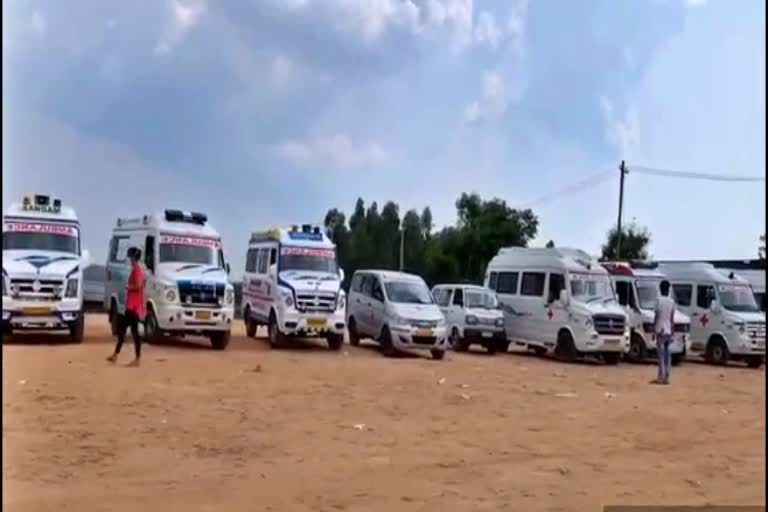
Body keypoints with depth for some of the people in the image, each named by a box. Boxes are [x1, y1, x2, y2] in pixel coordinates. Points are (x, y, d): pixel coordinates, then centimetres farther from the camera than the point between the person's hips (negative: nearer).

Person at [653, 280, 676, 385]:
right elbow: (672, 319, 10)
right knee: (667, 353, 8)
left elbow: (656, 316, -9)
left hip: (660, 330, -5)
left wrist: (653, 329, -4)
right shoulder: (672, 301, 7)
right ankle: (666, 377, 7)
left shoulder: (659, 300, -8)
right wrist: (672, 332, 15)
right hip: (668, 331, 5)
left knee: (661, 353, -6)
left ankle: (661, 377, -10)